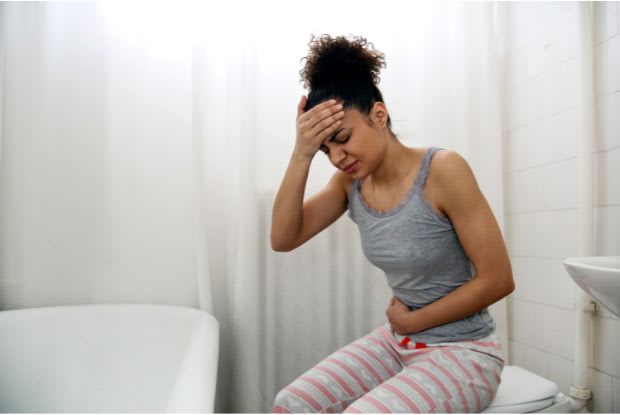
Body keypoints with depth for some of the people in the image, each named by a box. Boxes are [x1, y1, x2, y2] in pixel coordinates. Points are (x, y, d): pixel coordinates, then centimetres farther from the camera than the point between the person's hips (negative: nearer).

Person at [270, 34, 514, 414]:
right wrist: (302, 155, -20)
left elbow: (498, 279, -18)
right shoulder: (351, 182, -3)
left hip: (462, 351, -5)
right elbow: (283, 238, -10)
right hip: (397, 341, 5)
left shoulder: (443, 170, -21)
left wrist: (411, 320, -10)